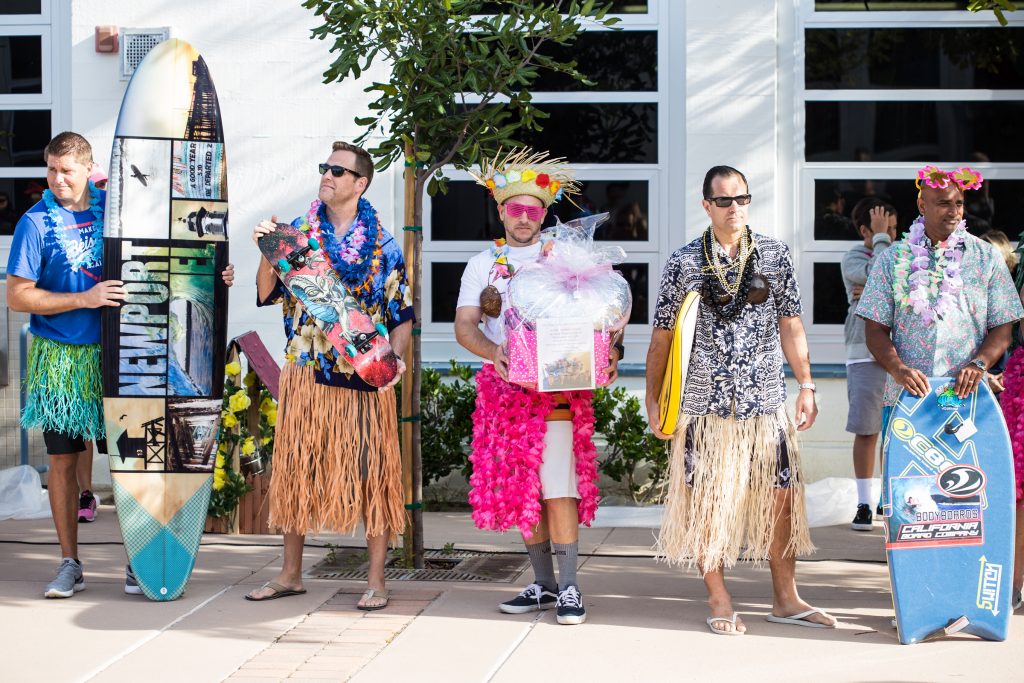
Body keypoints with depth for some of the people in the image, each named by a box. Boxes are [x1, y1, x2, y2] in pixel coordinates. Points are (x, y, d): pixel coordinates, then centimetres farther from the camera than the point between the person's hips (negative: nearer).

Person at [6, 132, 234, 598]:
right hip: (59, 358, -1)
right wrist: (84, 299, -16)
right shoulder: (37, 223, -4)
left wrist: (214, 277, 3)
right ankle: (70, 564, 14)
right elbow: (18, 297, -8)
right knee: (62, 456, 4)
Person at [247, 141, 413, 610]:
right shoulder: (296, 233, 7)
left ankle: (376, 582, 6)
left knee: (372, 473, -1)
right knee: (296, 468, 8)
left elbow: (402, 317, 3)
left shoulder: (384, 247, 2)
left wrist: (395, 357, -14)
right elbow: (267, 294, 1)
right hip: (306, 373, 2)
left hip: (366, 375, -2)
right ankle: (291, 574, 19)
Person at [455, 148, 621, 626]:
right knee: (520, 488, 6)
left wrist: (606, 351, -18)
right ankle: (543, 584, 16)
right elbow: (464, 325, -1)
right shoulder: (483, 264, 11)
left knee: (558, 487, -9)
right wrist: (492, 351, -21)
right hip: (504, 388, 3)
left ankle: (569, 588, -6)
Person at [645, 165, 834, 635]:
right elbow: (662, 336, 5)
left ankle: (785, 598, 18)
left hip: (766, 402, 2)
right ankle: (719, 602, 13)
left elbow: (790, 325, 10)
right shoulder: (684, 263, 1)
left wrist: (807, 385, 5)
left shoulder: (774, 255, 6)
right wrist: (653, 402, 4)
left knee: (781, 496, 5)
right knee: (707, 501, 1)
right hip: (704, 403, -2)